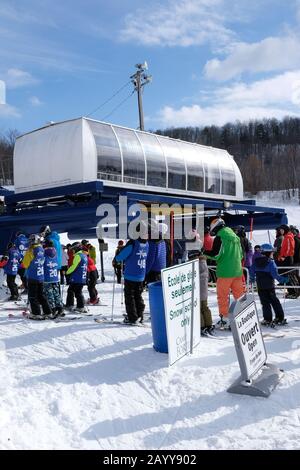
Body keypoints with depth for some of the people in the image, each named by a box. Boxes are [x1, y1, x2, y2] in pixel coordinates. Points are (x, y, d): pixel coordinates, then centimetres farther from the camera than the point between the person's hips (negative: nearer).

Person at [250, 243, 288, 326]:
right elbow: (275, 274, -17)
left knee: (265, 302, 5)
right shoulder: (270, 262, -12)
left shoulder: (256, 261, 1)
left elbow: (252, 272, 7)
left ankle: (267, 320, 1)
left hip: (260, 287, 2)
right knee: (274, 301, 11)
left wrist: (252, 279, 23)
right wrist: (283, 279, -9)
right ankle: (280, 318, 14)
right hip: (270, 286, -2)